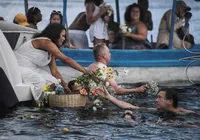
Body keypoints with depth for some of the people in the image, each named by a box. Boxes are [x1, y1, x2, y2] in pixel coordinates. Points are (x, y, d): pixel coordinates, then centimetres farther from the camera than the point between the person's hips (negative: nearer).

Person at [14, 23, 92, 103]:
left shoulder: (51, 52, 11)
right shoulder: (45, 42, -20)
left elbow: (54, 71, 5)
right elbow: (65, 60, -24)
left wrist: (64, 84, -10)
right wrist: (85, 71, -25)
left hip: (32, 69, 10)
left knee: (54, 82, -7)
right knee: (39, 81, -32)